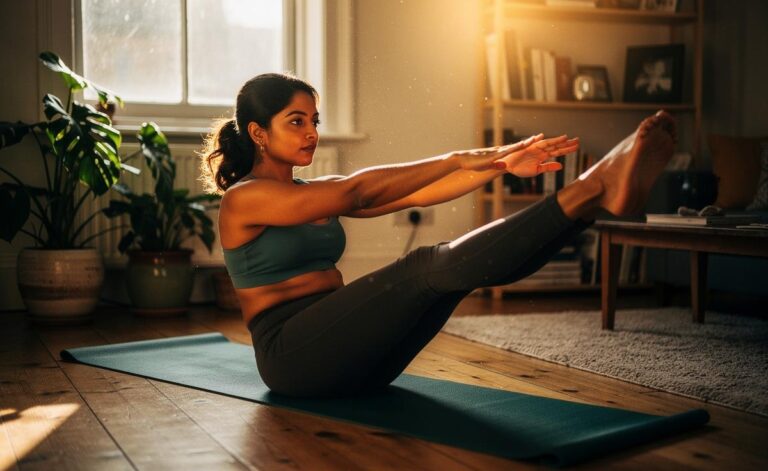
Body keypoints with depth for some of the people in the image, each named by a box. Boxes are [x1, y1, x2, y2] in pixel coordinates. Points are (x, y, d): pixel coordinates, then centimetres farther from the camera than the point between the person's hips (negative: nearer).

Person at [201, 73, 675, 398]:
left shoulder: (319, 194, 18)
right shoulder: (244, 200, -6)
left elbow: (412, 195, 6)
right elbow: (355, 191, -20)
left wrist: (500, 164, -7)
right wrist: (458, 159, -25)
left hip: (350, 351, 7)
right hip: (294, 357, -7)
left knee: (456, 264, -19)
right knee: (427, 267, -28)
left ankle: (592, 193, -34)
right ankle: (592, 190, -38)